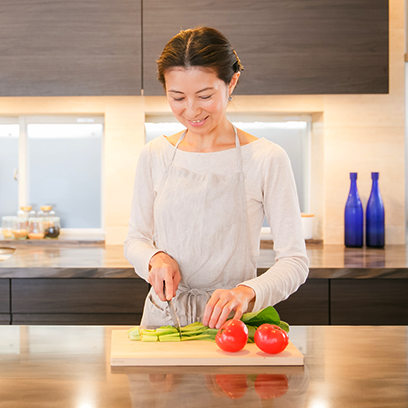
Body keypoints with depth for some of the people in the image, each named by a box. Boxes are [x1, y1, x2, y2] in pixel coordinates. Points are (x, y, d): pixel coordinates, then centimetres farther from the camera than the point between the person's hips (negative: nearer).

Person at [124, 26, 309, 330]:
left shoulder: (267, 159, -5)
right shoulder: (155, 155, 5)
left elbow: (295, 260, -7)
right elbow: (136, 239, 15)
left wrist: (247, 292, -25)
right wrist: (155, 258, -8)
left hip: (230, 319, -2)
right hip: (164, 316, 3)